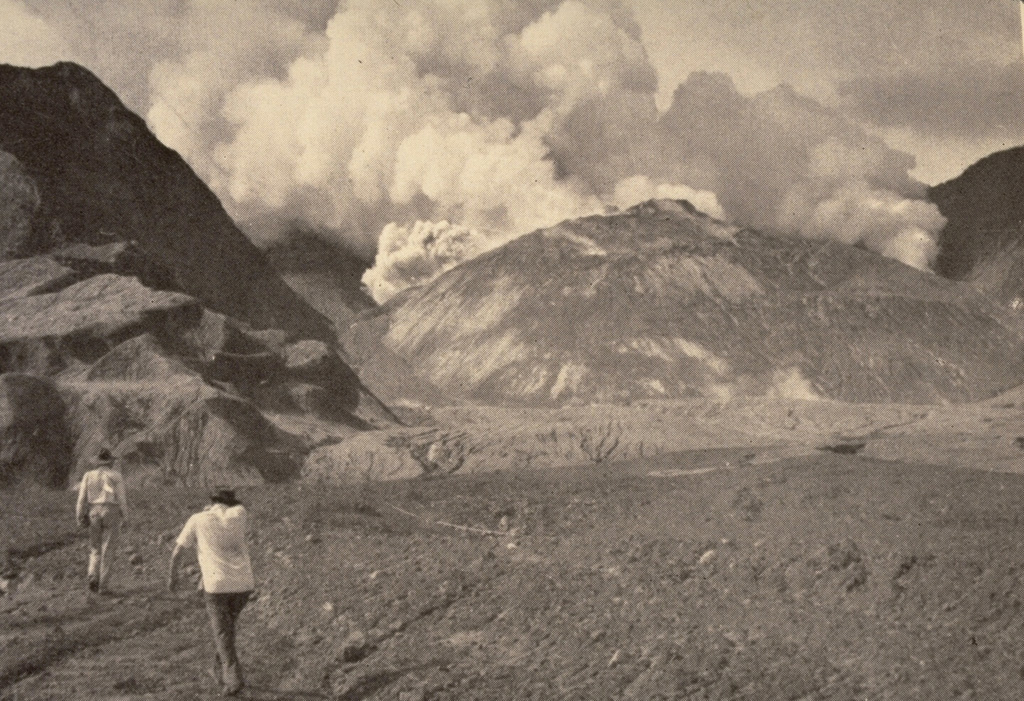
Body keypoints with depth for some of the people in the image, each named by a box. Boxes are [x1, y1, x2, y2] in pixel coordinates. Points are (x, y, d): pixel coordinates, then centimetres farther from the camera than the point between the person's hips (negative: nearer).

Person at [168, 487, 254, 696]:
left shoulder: (198, 520, 2)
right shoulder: (239, 513, 6)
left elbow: (177, 551, 8)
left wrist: (172, 574, 24)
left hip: (216, 585, -3)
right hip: (243, 584, 3)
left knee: (222, 633, 4)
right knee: (227, 626, 23)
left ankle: (233, 678, -8)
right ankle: (221, 671, 29)